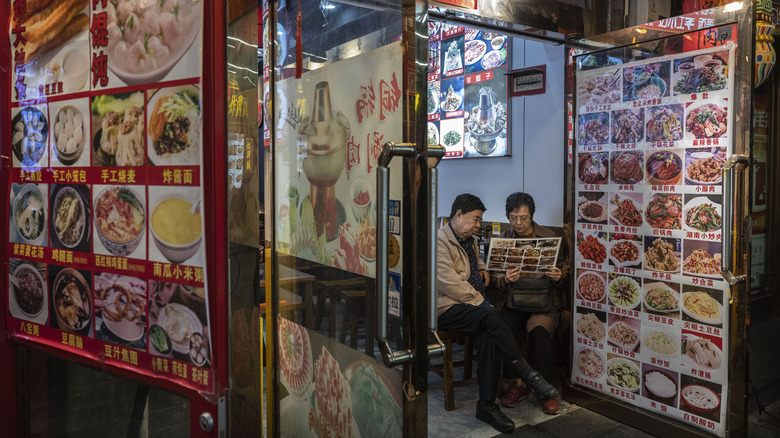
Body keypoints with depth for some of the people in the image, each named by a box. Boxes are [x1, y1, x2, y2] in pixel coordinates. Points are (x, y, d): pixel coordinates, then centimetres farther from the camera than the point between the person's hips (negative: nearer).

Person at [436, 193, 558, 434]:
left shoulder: (470, 240, 20)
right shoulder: (439, 241, -9)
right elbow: (449, 283, -18)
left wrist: (482, 269, 19)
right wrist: (479, 300, -15)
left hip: (471, 304, 8)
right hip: (447, 308, -7)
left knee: (487, 337, -24)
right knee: (491, 316, -32)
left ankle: (487, 405, -20)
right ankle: (528, 374, -24)